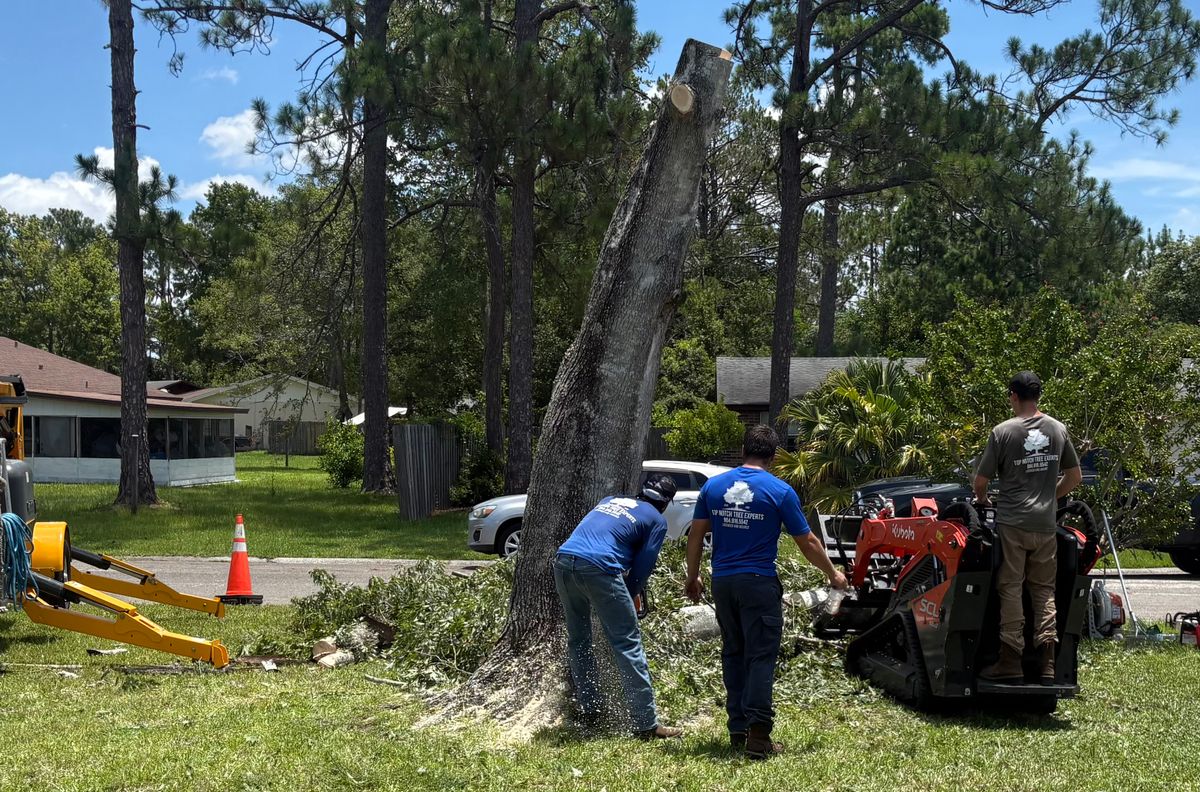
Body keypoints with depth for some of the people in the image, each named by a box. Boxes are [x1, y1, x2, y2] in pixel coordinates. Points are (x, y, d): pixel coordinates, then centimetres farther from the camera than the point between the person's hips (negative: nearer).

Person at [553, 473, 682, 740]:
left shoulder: (610, 500, 29)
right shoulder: (657, 521, 13)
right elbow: (642, 567, 8)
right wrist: (625, 600, 22)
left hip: (563, 561, 6)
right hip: (598, 568, -6)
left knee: (578, 640, 21)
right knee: (628, 645, -1)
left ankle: (589, 711, 25)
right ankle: (646, 723, -3)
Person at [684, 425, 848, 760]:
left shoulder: (713, 486, 4)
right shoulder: (780, 491, -6)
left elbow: (696, 535, 8)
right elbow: (808, 542, -1)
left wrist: (692, 577, 19)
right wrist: (833, 575, 14)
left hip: (722, 582, 4)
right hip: (759, 582, -4)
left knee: (733, 654, 15)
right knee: (761, 657, -2)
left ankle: (738, 729, 17)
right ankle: (758, 736, -9)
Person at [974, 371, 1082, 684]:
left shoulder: (1003, 432, -6)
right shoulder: (1058, 430, 6)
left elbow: (980, 481, -4)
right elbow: (1074, 477, 14)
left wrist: (983, 500, 17)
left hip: (1012, 522, -4)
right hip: (1046, 524, 4)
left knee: (1010, 590, 1)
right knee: (1044, 591, 9)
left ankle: (1011, 661, 0)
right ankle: (1046, 663, 4)